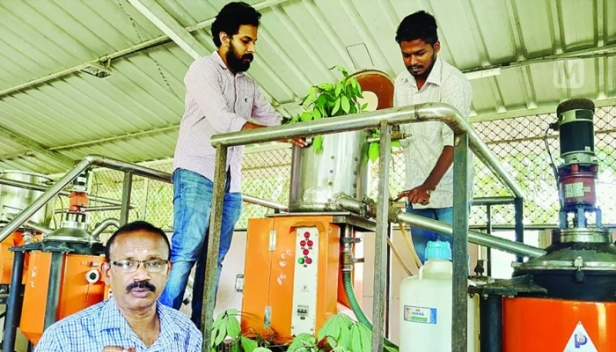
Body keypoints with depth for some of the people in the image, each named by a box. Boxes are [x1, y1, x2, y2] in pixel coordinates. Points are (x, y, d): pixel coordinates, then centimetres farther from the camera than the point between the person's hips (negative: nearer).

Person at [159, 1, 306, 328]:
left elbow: (274, 120, 14)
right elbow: (223, 121, -16)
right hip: (197, 174, -6)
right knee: (185, 253, -11)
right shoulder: (204, 68, -2)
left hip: (230, 182, 7)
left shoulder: (249, 85, 20)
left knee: (214, 260, 4)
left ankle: (199, 332, 9)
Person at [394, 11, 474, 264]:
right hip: (416, 188, 6)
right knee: (424, 260, 11)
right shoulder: (401, 82, 4)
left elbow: (452, 142, -22)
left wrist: (429, 186, -32)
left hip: (448, 187, -5)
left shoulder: (454, 82, -15)